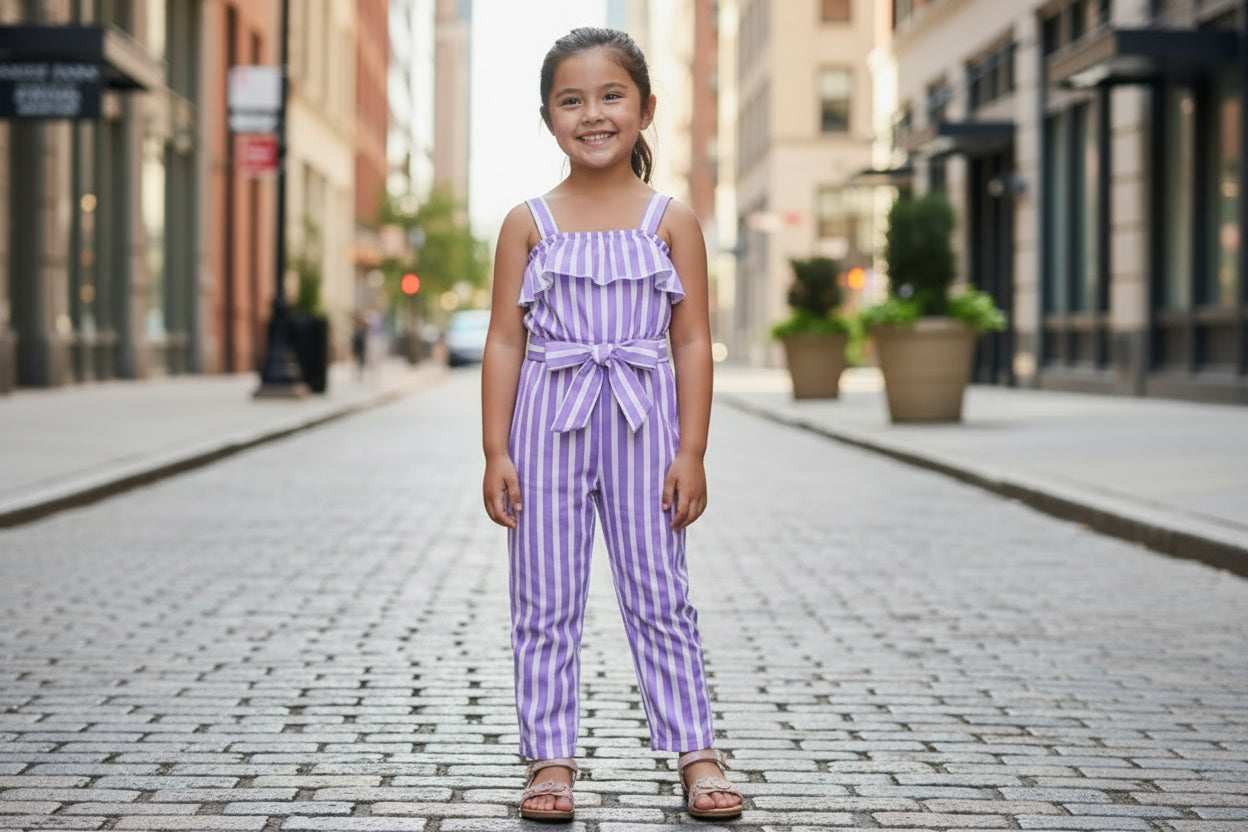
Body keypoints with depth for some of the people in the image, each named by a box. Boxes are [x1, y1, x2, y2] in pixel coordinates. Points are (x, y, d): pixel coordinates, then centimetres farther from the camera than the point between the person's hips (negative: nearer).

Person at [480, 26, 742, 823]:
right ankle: (551, 757, 14)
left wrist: (691, 452, -5)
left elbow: (692, 341, 1)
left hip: (641, 426, -1)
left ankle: (696, 753, 11)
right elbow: (505, 340, 2)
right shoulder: (528, 222, 2)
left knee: (661, 594, 4)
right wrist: (497, 451, -4)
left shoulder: (672, 220, 2)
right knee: (546, 602, 5)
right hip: (549, 425, 1)